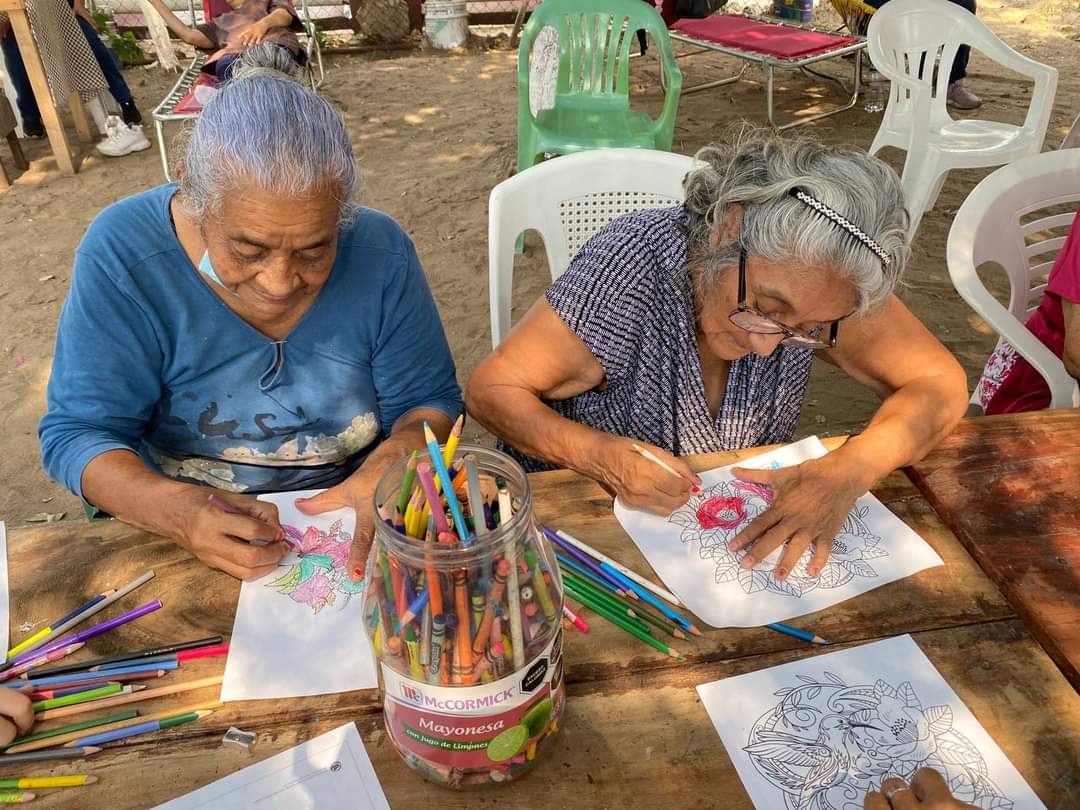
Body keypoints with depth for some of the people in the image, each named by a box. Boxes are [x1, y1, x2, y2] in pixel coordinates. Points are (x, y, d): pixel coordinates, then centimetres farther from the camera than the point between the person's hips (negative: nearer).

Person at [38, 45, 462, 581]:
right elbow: (76, 433, -13)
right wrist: (175, 509, -32)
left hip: (355, 532, 0)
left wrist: (391, 463, -26)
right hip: (182, 540, 1)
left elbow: (429, 401, -4)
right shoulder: (123, 255, -16)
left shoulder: (380, 251, -13)